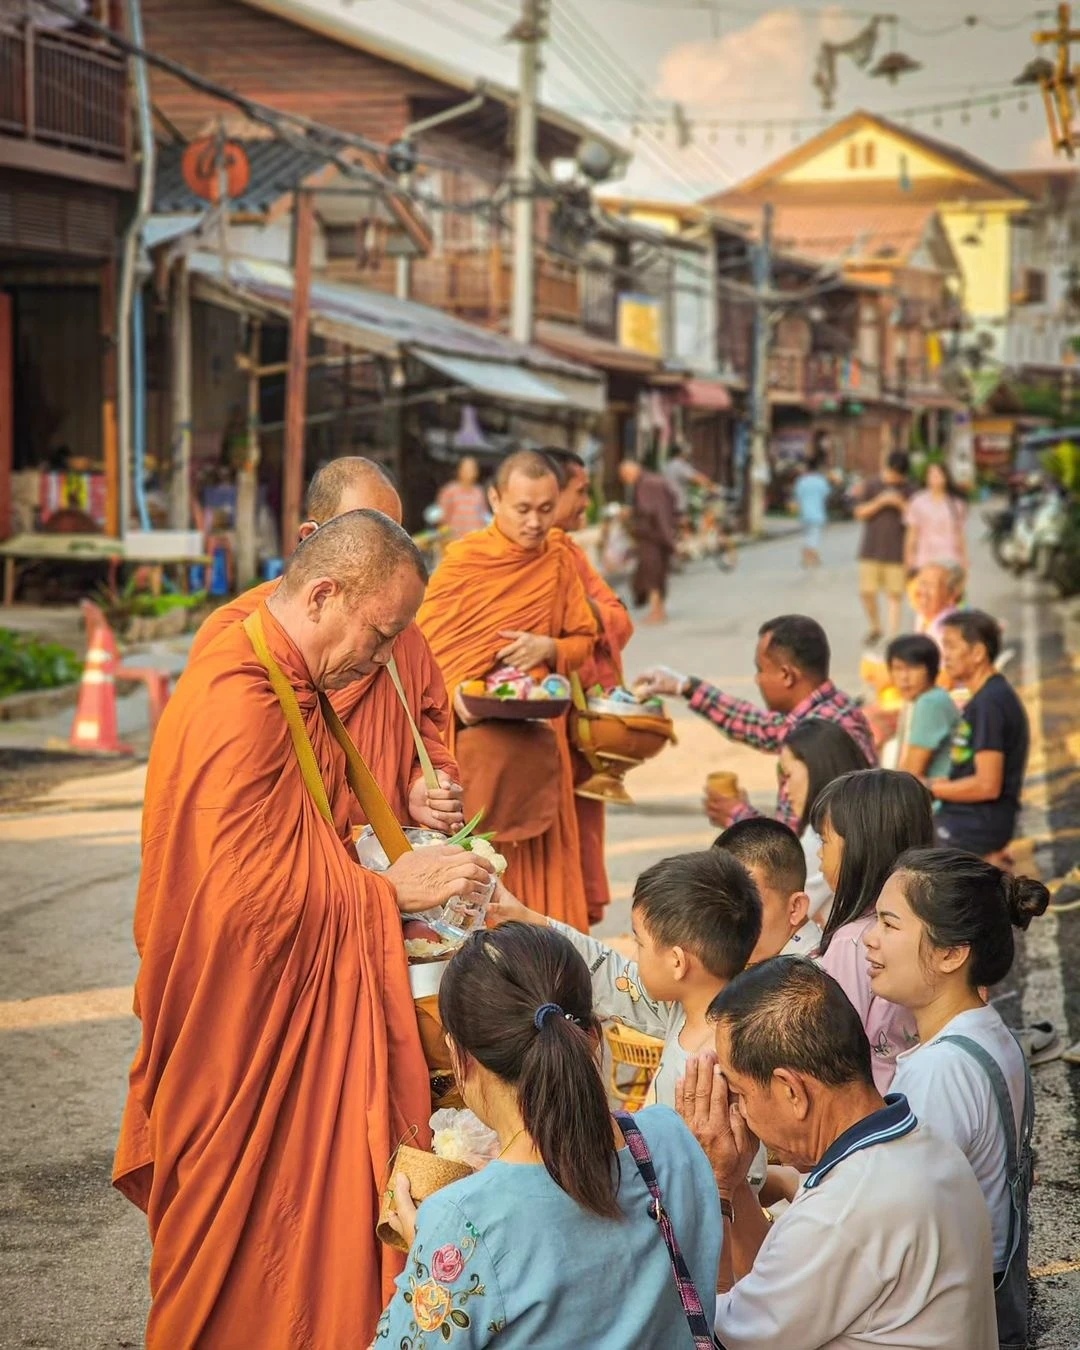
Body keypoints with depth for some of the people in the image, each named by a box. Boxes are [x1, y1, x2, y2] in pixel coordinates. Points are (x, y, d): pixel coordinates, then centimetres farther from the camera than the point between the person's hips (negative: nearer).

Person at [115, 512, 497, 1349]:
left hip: (294, 1010, 10)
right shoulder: (239, 704, -24)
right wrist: (390, 890, -18)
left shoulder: (284, 689, 9)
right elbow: (254, 895, -27)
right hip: (250, 1032, -10)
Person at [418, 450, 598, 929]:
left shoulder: (560, 562, 6)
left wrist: (549, 648, -9)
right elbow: (424, 644, -5)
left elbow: (584, 639, 13)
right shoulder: (463, 559, -5)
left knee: (538, 858, 4)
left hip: (537, 735, 3)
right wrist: (453, 693, -21)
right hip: (472, 730, -3)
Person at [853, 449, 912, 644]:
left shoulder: (907, 490, 7)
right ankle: (875, 627, 21)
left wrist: (901, 504, -12)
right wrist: (880, 502, -11)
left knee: (895, 595, -5)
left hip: (896, 553, -1)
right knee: (867, 591, -2)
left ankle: (893, 636, -3)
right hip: (871, 550, 1)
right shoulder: (871, 486, 8)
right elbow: (860, 513, 3)